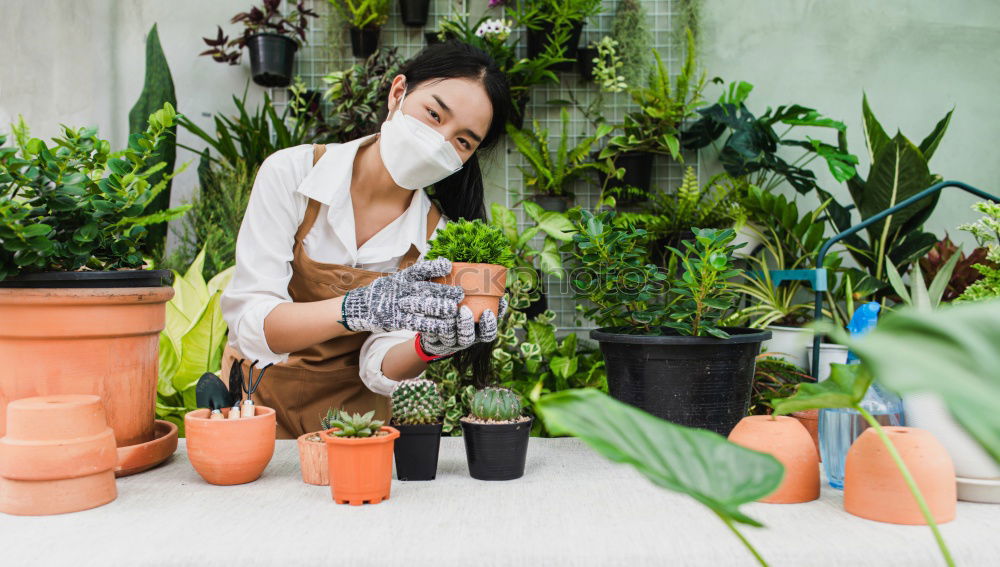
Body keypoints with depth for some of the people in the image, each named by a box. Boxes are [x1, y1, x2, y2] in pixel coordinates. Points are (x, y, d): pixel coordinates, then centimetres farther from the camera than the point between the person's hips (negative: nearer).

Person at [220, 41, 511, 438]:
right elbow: (251, 324, -20)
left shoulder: (435, 236, -8)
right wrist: (356, 308, -36)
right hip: (259, 396, -1)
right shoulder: (292, 172, -14)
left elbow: (379, 368, -9)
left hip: (353, 411, 2)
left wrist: (430, 345, -30)